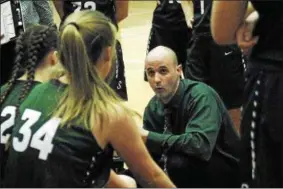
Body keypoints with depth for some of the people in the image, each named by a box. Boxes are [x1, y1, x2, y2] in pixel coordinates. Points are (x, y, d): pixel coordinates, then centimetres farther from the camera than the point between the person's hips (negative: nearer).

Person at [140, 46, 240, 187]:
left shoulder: (200, 96, -22)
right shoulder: (153, 107, -2)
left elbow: (201, 145, -37)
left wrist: (150, 138, -36)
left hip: (224, 171, -7)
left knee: (178, 162, -32)